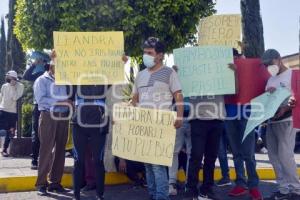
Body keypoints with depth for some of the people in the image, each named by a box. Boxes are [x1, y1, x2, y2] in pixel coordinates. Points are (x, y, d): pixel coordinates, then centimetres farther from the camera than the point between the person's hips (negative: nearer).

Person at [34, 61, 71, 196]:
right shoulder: (42, 80, 2)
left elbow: (69, 97, 14)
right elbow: (41, 99, -11)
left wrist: (69, 103, -7)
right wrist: (59, 102, -15)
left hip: (63, 117, 5)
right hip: (49, 116, -4)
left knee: (60, 149, 7)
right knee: (46, 149, -5)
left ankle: (55, 182, 15)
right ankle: (41, 183, 3)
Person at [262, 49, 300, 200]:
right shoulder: (270, 80, 17)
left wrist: (286, 108, -25)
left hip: (286, 121, -7)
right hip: (271, 121, 7)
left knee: (285, 155, -11)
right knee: (274, 156, 5)